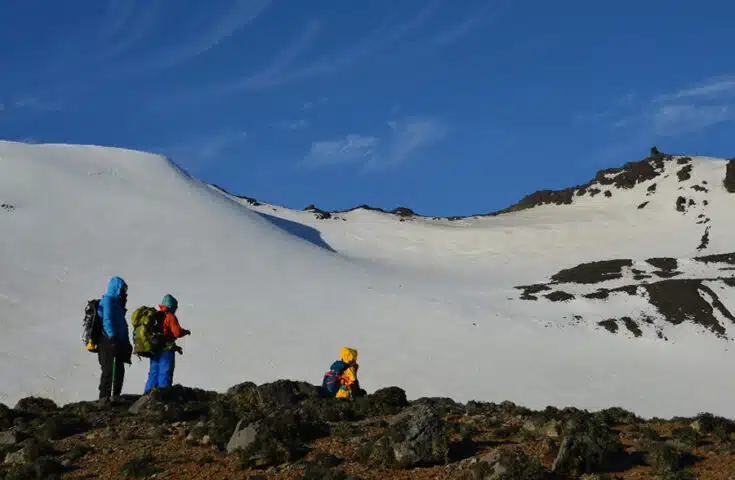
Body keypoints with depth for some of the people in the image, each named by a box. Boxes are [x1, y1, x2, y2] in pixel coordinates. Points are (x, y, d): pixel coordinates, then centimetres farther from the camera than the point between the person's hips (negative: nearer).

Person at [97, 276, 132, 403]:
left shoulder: (117, 302, 22)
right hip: (109, 341, -9)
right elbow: (107, 320, -18)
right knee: (109, 370, -12)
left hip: (119, 342, 9)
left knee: (119, 370, 10)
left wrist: (126, 343, 21)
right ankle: (104, 397, -12)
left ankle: (116, 396, 18)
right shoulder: (108, 301, -6)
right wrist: (112, 336, -27)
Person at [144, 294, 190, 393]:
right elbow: (177, 332, -17)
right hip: (166, 351, -8)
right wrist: (186, 332, 5)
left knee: (153, 374, 12)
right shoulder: (170, 317, -8)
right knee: (165, 374, -6)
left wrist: (174, 346, 25)